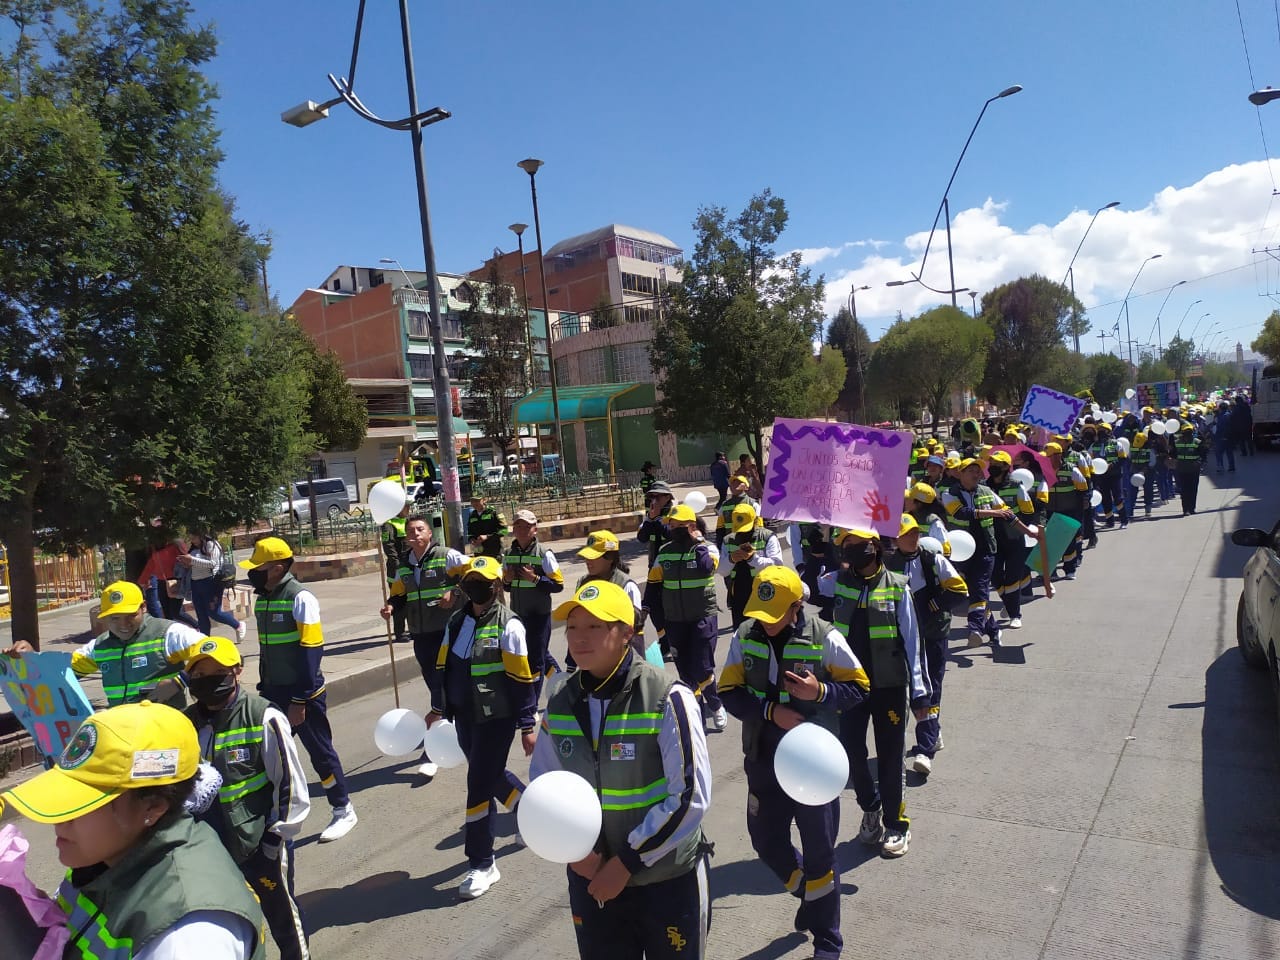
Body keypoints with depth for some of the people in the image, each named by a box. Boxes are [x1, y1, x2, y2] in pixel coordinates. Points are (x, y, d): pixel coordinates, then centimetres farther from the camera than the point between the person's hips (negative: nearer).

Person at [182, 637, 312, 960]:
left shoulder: (264, 718, -19)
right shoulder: (188, 723, -2)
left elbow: (290, 782, -15)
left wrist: (279, 834, -12)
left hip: (261, 840, -5)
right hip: (211, 844, 6)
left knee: (281, 912, 12)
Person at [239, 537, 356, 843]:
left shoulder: (300, 598, -17)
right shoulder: (262, 599, 8)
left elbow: (311, 651, -19)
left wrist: (299, 699, -19)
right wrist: (264, 689, 18)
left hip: (302, 693, -7)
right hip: (274, 693, 7)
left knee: (321, 752, 3)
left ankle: (344, 811, 18)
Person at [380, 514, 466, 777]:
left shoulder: (446, 556, -7)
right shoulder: (403, 565, 10)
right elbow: (399, 595, 16)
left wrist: (454, 592, -19)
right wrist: (390, 607, -4)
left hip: (446, 630, -6)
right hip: (420, 635, 6)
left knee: (443, 685, -7)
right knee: (436, 685, 15)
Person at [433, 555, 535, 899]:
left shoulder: (508, 625, -15)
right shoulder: (457, 621, 5)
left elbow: (521, 678, -13)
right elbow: (446, 667, 15)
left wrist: (528, 725, -11)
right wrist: (440, 708, 15)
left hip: (496, 718, -7)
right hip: (466, 717, 7)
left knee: (480, 785, -4)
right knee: (489, 774, 20)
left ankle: (482, 864, 12)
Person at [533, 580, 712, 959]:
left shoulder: (667, 699, -20)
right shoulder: (561, 703, -4)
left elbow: (690, 796, -19)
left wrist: (627, 862, -16)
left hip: (668, 880, -4)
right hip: (591, 878, 4)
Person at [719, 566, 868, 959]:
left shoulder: (824, 637, -15)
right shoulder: (745, 637, -6)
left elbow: (859, 687, -9)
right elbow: (729, 692, -6)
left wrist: (820, 692, -28)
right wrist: (771, 710, -22)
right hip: (764, 760, 4)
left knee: (818, 851, 8)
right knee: (766, 841, 14)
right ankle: (811, 897, 45)